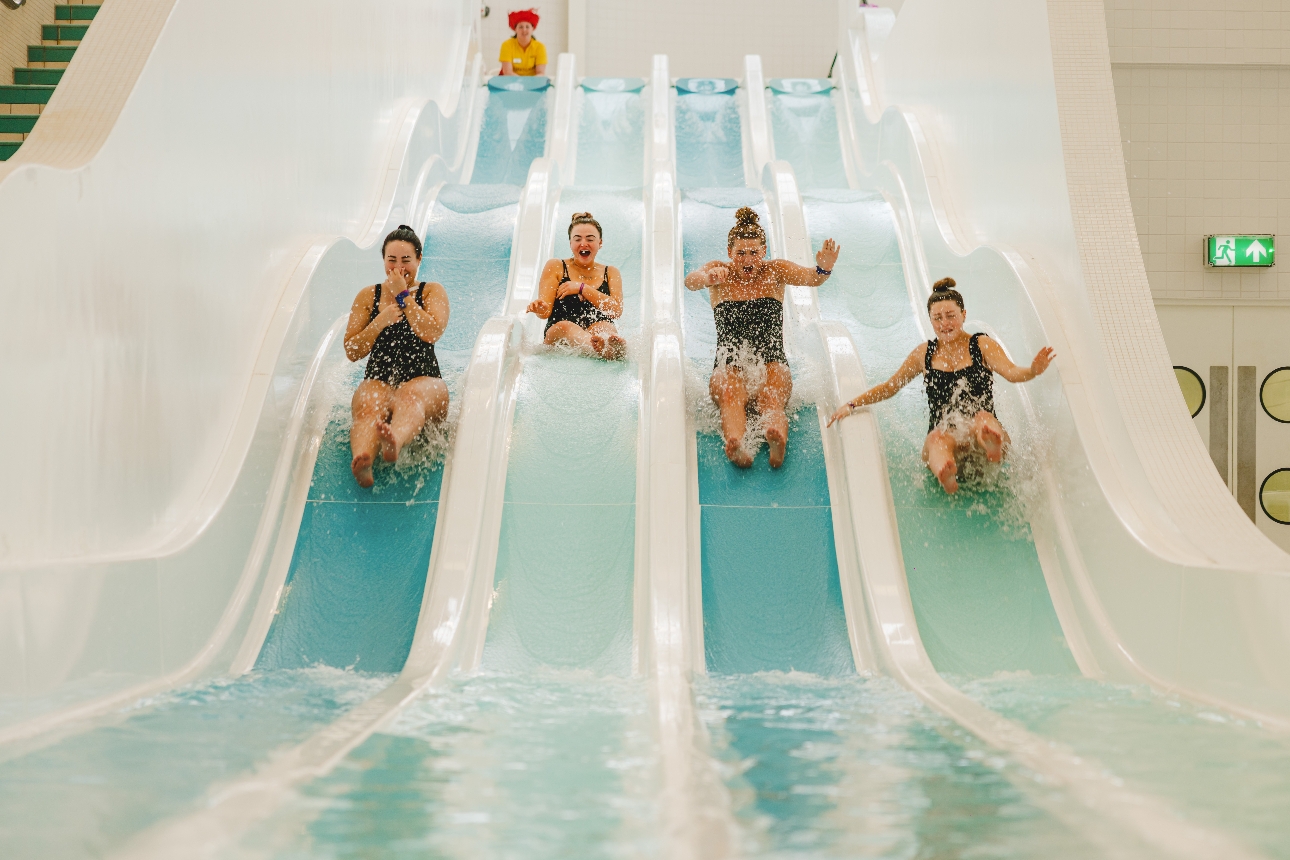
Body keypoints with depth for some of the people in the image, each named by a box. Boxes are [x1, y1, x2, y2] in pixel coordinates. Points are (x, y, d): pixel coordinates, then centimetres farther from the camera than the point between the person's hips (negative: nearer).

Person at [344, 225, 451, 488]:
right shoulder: (368, 296, 17)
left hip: (424, 380, -1)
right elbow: (352, 352, 11)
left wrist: (403, 295, -3)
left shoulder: (432, 291, 14)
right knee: (370, 406, -36)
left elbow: (432, 333, -8)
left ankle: (396, 441, -73)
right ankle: (362, 463, -67)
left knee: (411, 397, -39)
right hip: (378, 380, 1)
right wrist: (381, 321, -4)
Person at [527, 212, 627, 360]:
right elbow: (546, 311, 5)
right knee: (564, 326, -37)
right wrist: (541, 308, -21)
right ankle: (599, 347, -71)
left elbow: (616, 311, 3)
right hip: (558, 336, -1)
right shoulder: (555, 267, 17)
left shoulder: (610, 273, 21)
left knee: (603, 326, -35)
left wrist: (582, 288, -3)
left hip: (599, 333, 1)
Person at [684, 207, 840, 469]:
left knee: (771, 398, -34)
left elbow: (809, 278, -12)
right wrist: (707, 278, -43)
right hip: (729, 366, -1)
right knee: (731, 397, -36)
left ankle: (777, 437, -65)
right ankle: (734, 443, -65)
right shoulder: (719, 271, 6)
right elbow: (690, 281, -17)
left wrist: (823, 270, -38)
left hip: (772, 364, 1)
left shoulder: (775, 271, 8)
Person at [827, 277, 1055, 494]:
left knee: (983, 419, -37)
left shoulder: (982, 345, 8)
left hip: (979, 437, -1)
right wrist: (852, 404, 12)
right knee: (938, 439, -37)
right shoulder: (924, 354, 16)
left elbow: (1011, 372, -9)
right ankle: (946, 477, -73)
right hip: (943, 434, 1)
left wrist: (1033, 371, -33)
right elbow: (890, 387, 23)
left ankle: (992, 446, -75)